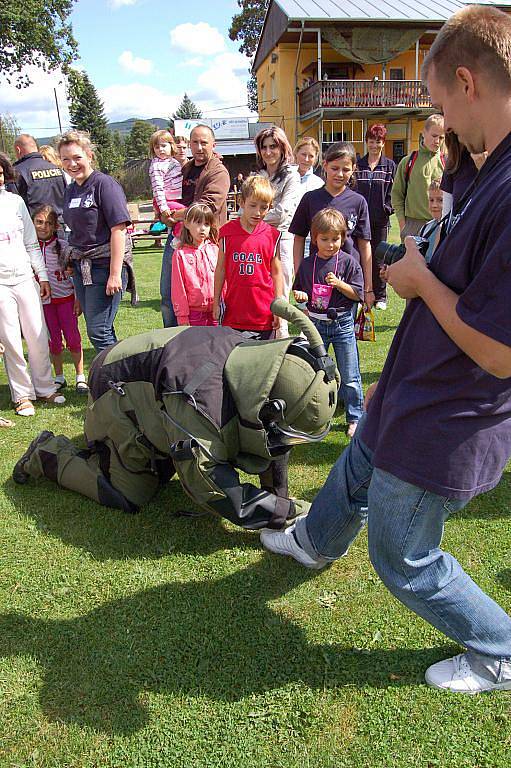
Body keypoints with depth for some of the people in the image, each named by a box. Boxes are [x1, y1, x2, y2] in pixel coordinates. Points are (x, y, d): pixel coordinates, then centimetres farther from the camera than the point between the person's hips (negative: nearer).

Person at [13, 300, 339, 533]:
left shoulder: (252, 356, -21)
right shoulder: (199, 409, -44)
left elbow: (264, 433, -5)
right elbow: (214, 489, -36)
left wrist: (278, 494, -8)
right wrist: (293, 512, -31)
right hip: (116, 392, -7)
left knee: (161, 473, 18)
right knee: (130, 495, -1)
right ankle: (48, 455, 14)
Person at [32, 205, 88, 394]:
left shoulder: (64, 247, -4)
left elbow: (74, 274, -1)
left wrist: (78, 299, -3)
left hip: (65, 298, -2)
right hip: (43, 301, 2)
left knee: (73, 338, -1)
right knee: (53, 341, 8)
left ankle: (80, 377, 11)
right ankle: (59, 377, 21)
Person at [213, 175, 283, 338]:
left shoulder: (272, 235, 1)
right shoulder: (227, 232, 1)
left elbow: (276, 273, 6)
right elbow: (220, 269, 6)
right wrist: (216, 302, 5)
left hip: (264, 313, 0)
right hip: (233, 312, 0)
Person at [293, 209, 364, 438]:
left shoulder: (349, 263, -5)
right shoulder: (307, 264, 3)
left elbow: (357, 294, -6)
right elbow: (299, 290, 13)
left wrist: (339, 284, -20)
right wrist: (300, 295, -9)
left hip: (342, 323, -3)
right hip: (316, 323, 3)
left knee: (349, 376, 3)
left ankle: (354, 418, 15)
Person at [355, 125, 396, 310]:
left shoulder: (390, 166, 7)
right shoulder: (358, 165, 10)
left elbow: (392, 191, 4)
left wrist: (388, 208, -9)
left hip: (380, 219, -1)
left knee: (378, 258, 3)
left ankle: (380, 296, 12)